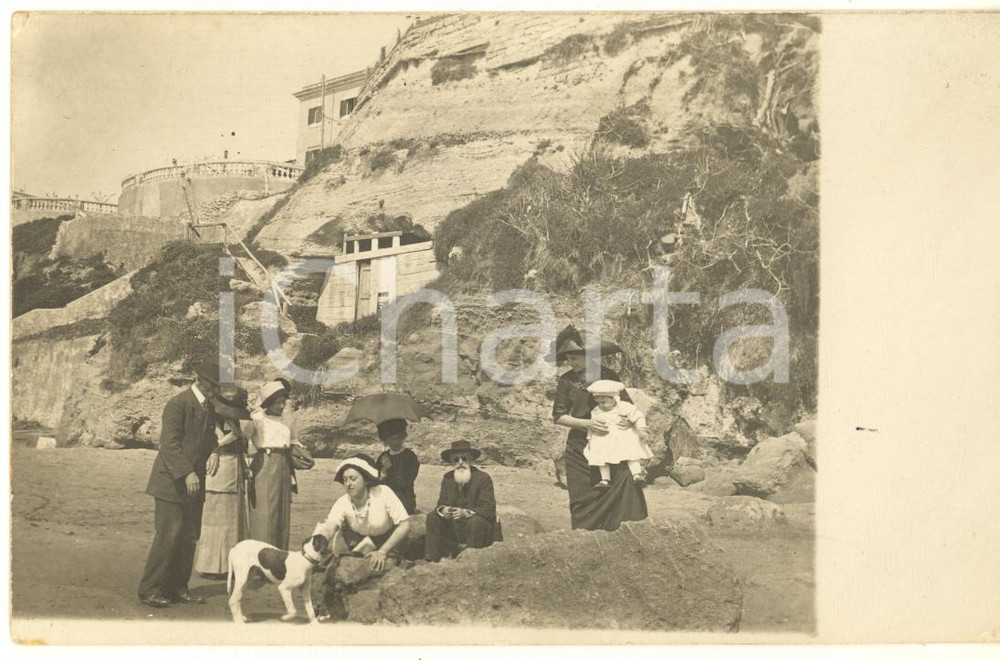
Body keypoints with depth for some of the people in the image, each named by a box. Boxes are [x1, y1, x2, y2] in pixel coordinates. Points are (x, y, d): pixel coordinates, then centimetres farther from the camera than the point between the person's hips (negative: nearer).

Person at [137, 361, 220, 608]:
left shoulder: (210, 408, 14)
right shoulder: (178, 404, -11)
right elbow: (169, 443, -19)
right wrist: (186, 472, -26)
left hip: (194, 483, 8)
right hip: (172, 481, -8)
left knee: (189, 537, 8)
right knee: (168, 535, -8)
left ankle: (177, 588, 16)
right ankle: (150, 589, 2)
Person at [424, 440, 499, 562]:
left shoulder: (483, 478, -11)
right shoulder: (447, 478, 5)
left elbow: (488, 509, -19)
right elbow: (442, 503, 4)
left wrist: (466, 512, -35)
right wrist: (443, 509, -23)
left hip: (479, 524, -5)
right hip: (455, 527, 5)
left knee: (475, 522, -35)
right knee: (433, 517, -13)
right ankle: (432, 559, -10)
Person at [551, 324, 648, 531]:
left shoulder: (608, 375, 2)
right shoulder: (567, 380, 1)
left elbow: (628, 404, 8)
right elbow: (558, 416, 0)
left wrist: (629, 419, -15)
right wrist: (587, 423, -16)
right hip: (579, 447, 0)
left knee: (624, 479, -18)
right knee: (583, 499, -3)